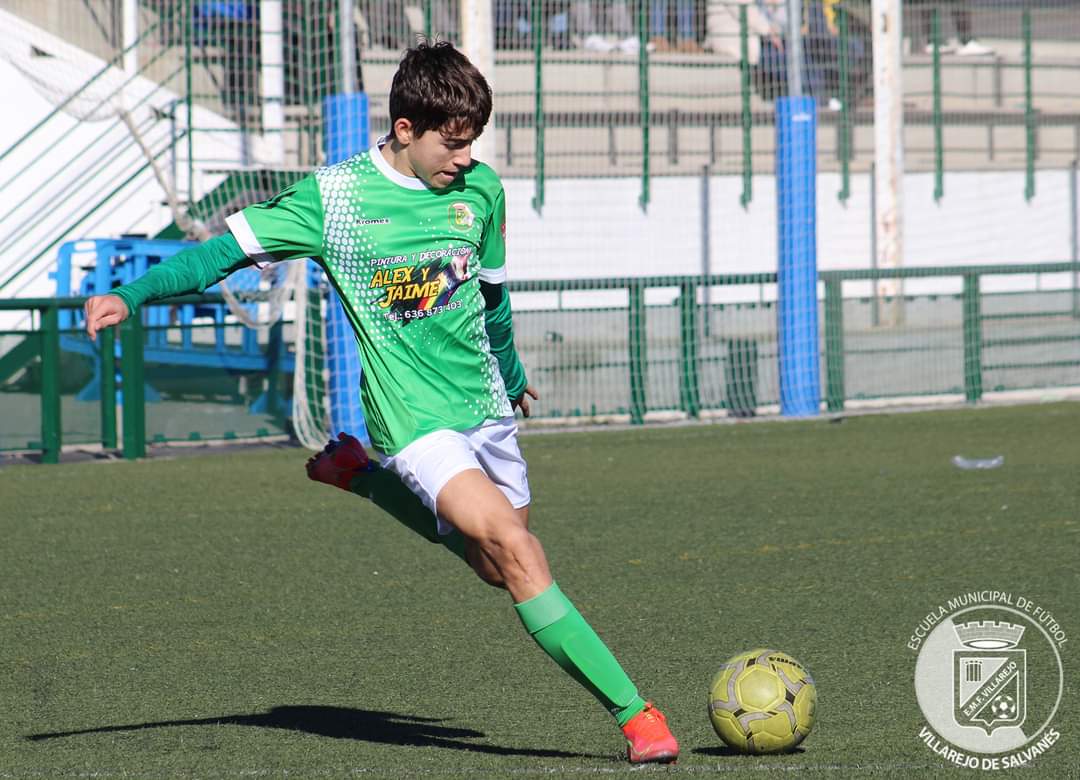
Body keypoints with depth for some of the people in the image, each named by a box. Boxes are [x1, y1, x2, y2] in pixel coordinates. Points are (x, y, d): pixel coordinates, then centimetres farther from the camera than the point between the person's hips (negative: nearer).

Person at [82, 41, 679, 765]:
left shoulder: (480, 188, 3)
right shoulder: (333, 195, -10)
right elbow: (230, 248, -6)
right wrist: (130, 295, -16)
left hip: (487, 408, 6)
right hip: (417, 420, -6)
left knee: (496, 565, 16)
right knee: (516, 551, -22)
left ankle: (360, 475, 35)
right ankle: (633, 711, -20)